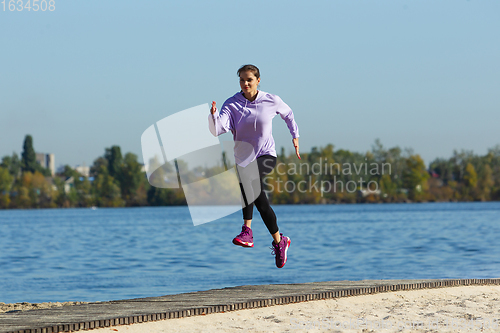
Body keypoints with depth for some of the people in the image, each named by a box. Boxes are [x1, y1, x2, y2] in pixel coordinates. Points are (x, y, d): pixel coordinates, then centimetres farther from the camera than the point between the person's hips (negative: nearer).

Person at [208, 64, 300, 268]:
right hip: (243, 158, 4)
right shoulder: (232, 104, -6)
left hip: (266, 156, -3)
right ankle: (279, 241, 26)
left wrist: (295, 135, 20)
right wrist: (213, 115, -38)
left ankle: (247, 231, -37)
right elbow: (218, 129, -20)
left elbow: (288, 114, 19)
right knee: (261, 203, 6)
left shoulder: (271, 101, -4)